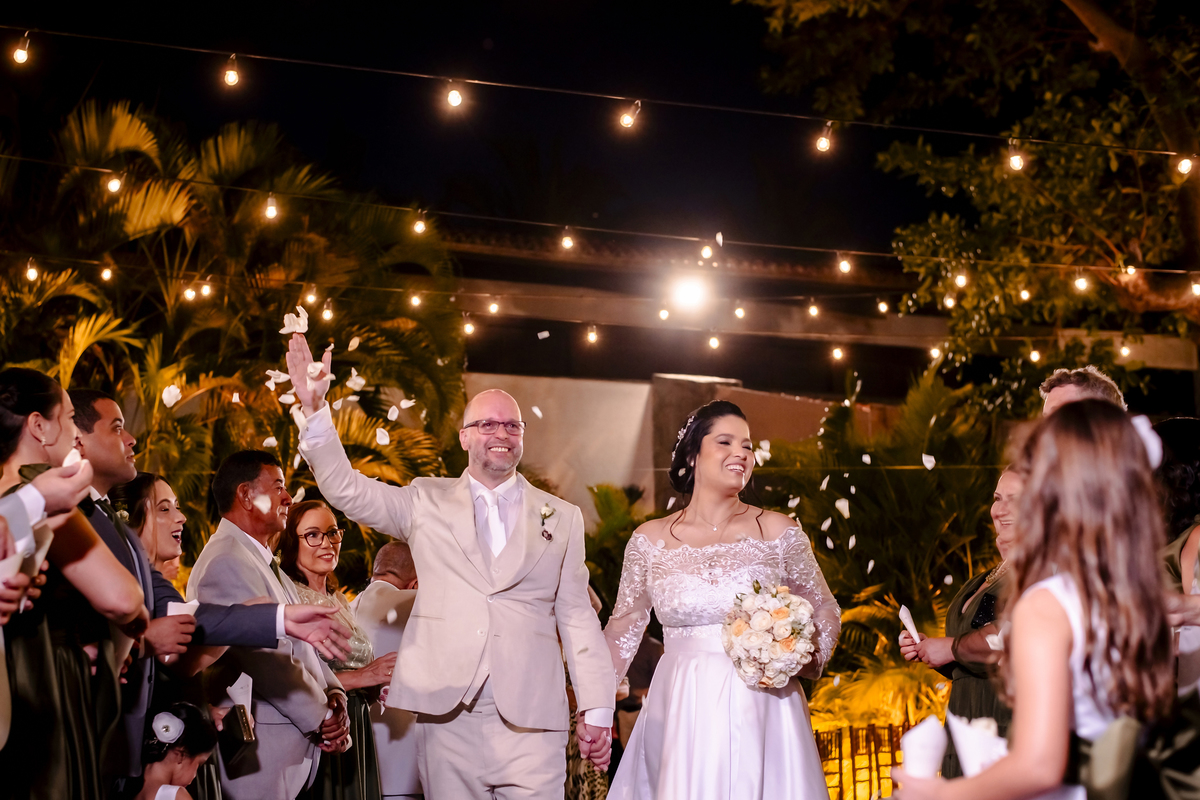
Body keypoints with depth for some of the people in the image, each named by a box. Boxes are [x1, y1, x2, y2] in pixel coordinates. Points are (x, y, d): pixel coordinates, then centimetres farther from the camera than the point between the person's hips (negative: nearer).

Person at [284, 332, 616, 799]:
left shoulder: (562, 518, 11)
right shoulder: (427, 502, 12)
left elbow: (577, 617, 9)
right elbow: (346, 489, 3)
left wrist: (597, 711, 3)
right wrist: (314, 407, -10)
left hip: (530, 718, 0)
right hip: (447, 712, 0)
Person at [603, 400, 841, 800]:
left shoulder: (779, 532, 1)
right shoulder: (650, 540, 2)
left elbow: (825, 614, 10)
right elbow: (623, 630, 11)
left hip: (762, 709, 0)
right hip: (681, 714, 0)